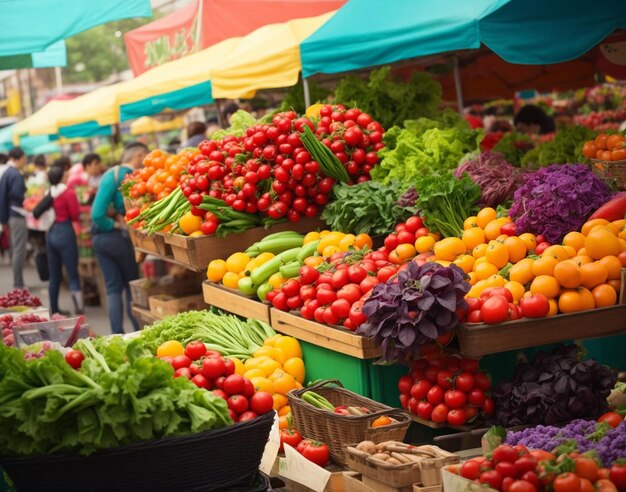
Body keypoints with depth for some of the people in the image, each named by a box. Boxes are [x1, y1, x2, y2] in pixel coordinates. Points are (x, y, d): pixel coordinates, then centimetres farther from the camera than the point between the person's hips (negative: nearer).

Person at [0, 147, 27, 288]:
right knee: (19, 250, -5)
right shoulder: (15, 174, -17)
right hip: (17, 215, -10)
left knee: (15, 250, 15)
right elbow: (17, 195, -25)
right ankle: (18, 284, -2)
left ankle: (18, 282, 20)